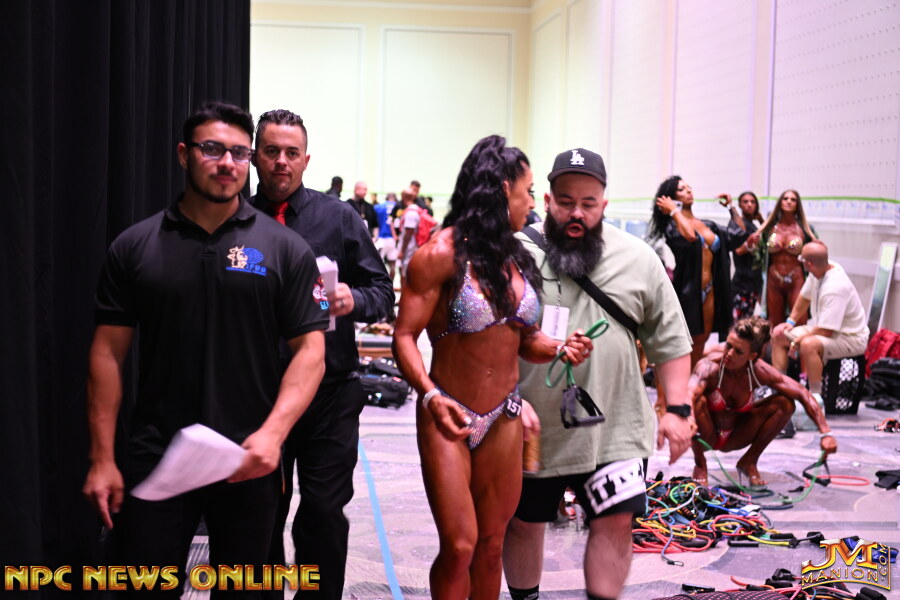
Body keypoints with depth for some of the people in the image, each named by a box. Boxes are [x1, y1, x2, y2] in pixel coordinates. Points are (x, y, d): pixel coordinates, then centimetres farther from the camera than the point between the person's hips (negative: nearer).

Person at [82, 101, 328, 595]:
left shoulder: (284, 249, 0)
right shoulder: (134, 246, 3)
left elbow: (310, 349, -3)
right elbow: (109, 352, 3)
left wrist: (273, 433, -17)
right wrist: (102, 458, -2)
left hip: (248, 461, 0)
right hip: (155, 461, 0)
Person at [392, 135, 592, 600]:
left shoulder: (516, 258, 5)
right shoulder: (443, 253, -13)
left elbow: (525, 340, 12)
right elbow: (404, 337, -15)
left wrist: (559, 349, -9)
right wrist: (431, 395, -30)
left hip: (505, 419, 6)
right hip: (449, 418, -6)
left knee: (491, 546, 12)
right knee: (460, 546, -7)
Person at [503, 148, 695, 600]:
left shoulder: (638, 258, 0)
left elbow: (670, 340, 5)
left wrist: (677, 408, 0)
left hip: (615, 428, 0)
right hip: (533, 427, 0)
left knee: (615, 522, -1)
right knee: (522, 523, 14)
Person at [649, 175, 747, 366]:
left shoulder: (707, 226, 16)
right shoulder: (672, 224, -6)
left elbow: (739, 234, 19)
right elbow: (689, 237, -28)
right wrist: (674, 211, -16)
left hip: (708, 293, 7)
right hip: (686, 293, -7)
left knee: (697, 354, 11)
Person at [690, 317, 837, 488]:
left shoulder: (759, 371, -18)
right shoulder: (709, 366, -30)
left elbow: (803, 395, -14)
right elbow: (689, 394, -50)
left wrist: (825, 433, -23)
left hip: (733, 438, 4)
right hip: (706, 436, -3)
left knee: (785, 403, -15)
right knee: (698, 401, -36)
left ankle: (749, 462, 3)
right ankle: (700, 466, -11)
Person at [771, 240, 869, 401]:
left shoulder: (835, 288, -32)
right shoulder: (818, 273, -8)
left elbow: (826, 331, -30)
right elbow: (804, 297, 13)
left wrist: (798, 341, -17)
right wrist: (790, 321, 8)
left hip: (850, 338, -10)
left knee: (808, 344, -38)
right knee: (778, 335, 9)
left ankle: (816, 397, -26)